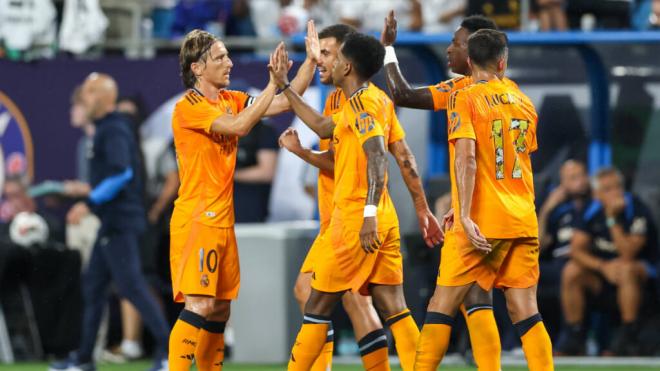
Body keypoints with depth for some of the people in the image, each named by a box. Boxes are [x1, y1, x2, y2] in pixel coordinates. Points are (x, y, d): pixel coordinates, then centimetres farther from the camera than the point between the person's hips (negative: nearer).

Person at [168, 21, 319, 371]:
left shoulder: (230, 100, 11)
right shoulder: (189, 106, -12)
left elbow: (285, 102, 13)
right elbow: (238, 126, -25)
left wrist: (311, 60, 3)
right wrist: (273, 83, -23)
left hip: (222, 220, 8)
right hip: (196, 220, -8)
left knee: (220, 309, 10)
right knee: (199, 305, -17)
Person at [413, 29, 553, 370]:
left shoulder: (464, 99, -4)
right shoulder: (523, 102, 13)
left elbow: (466, 157, -17)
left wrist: (466, 216, -22)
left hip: (482, 225, -5)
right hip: (524, 221, 5)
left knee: (442, 305, 2)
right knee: (525, 310, 3)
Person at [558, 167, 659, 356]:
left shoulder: (636, 211, -21)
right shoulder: (592, 211, -5)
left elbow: (627, 255, -29)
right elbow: (576, 250, -8)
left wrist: (612, 219, -34)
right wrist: (603, 266, -24)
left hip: (642, 269, -5)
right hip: (601, 272, 5)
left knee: (627, 269, -38)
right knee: (571, 272, -20)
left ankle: (629, 335, -30)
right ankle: (574, 333, -10)